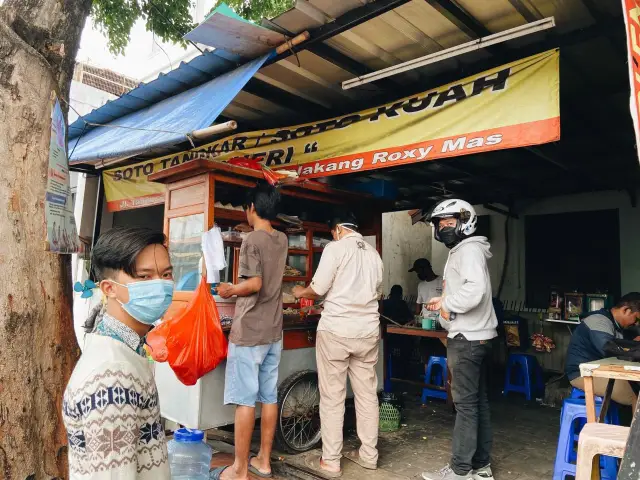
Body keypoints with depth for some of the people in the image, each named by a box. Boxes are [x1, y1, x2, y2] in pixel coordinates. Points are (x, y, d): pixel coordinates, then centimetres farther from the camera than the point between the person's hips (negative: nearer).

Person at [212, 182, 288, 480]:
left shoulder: (251, 240, -12)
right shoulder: (282, 240, 8)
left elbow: (254, 284, -20)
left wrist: (230, 290, -1)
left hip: (249, 332, -7)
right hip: (273, 332, 7)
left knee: (245, 400, 1)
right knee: (269, 397, 12)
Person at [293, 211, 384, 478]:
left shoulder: (335, 248, -5)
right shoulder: (373, 253, 11)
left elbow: (319, 289, -9)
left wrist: (300, 292, 11)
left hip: (336, 330, -5)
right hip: (368, 330, 6)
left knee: (332, 397, 3)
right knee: (367, 394, 13)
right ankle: (369, 455, 24)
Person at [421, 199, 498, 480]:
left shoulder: (469, 249, -12)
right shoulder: (461, 252, 20)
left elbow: (476, 289, -28)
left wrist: (447, 303, -15)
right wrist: (445, 301, 10)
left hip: (467, 338, -11)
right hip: (477, 336, 11)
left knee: (465, 404, -4)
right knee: (478, 402, 14)